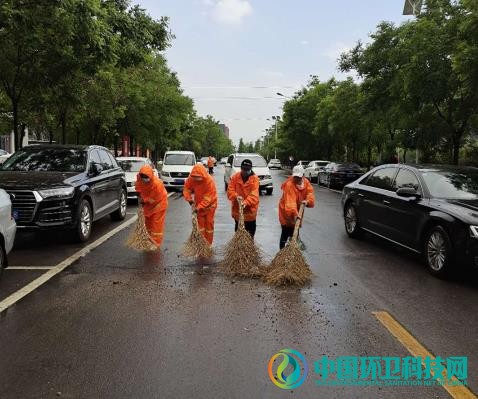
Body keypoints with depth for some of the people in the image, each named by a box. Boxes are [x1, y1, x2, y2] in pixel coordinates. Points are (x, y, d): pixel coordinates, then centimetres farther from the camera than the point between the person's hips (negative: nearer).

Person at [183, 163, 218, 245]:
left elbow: (207, 198, -31)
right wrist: (190, 200, -20)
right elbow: (186, 189, -7)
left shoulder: (210, 180, -33)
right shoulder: (191, 178, -20)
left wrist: (198, 207, -35)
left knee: (209, 223, 5)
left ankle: (208, 244, 17)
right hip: (198, 204, 4)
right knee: (200, 223, 7)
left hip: (209, 204, -4)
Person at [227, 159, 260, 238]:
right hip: (237, 209, 2)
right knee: (238, 230, 16)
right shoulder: (235, 177, -2)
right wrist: (236, 196, -29)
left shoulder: (255, 178, -10)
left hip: (250, 209, -2)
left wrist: (246, 202, -38)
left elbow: (254, 194, -22)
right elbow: (230, 190, -7)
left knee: (250, 231, 11)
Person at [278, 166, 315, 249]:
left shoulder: (306, 182, -2)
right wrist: (294, 213, -51)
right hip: (287, 212, -7)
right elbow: (290, 201, -39)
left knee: (295, 232, 21)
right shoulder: (289, 184, -27)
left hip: (297, 212, 7)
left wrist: (307, 201, -31)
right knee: (285, 234, -7)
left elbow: (310, 193, -8)